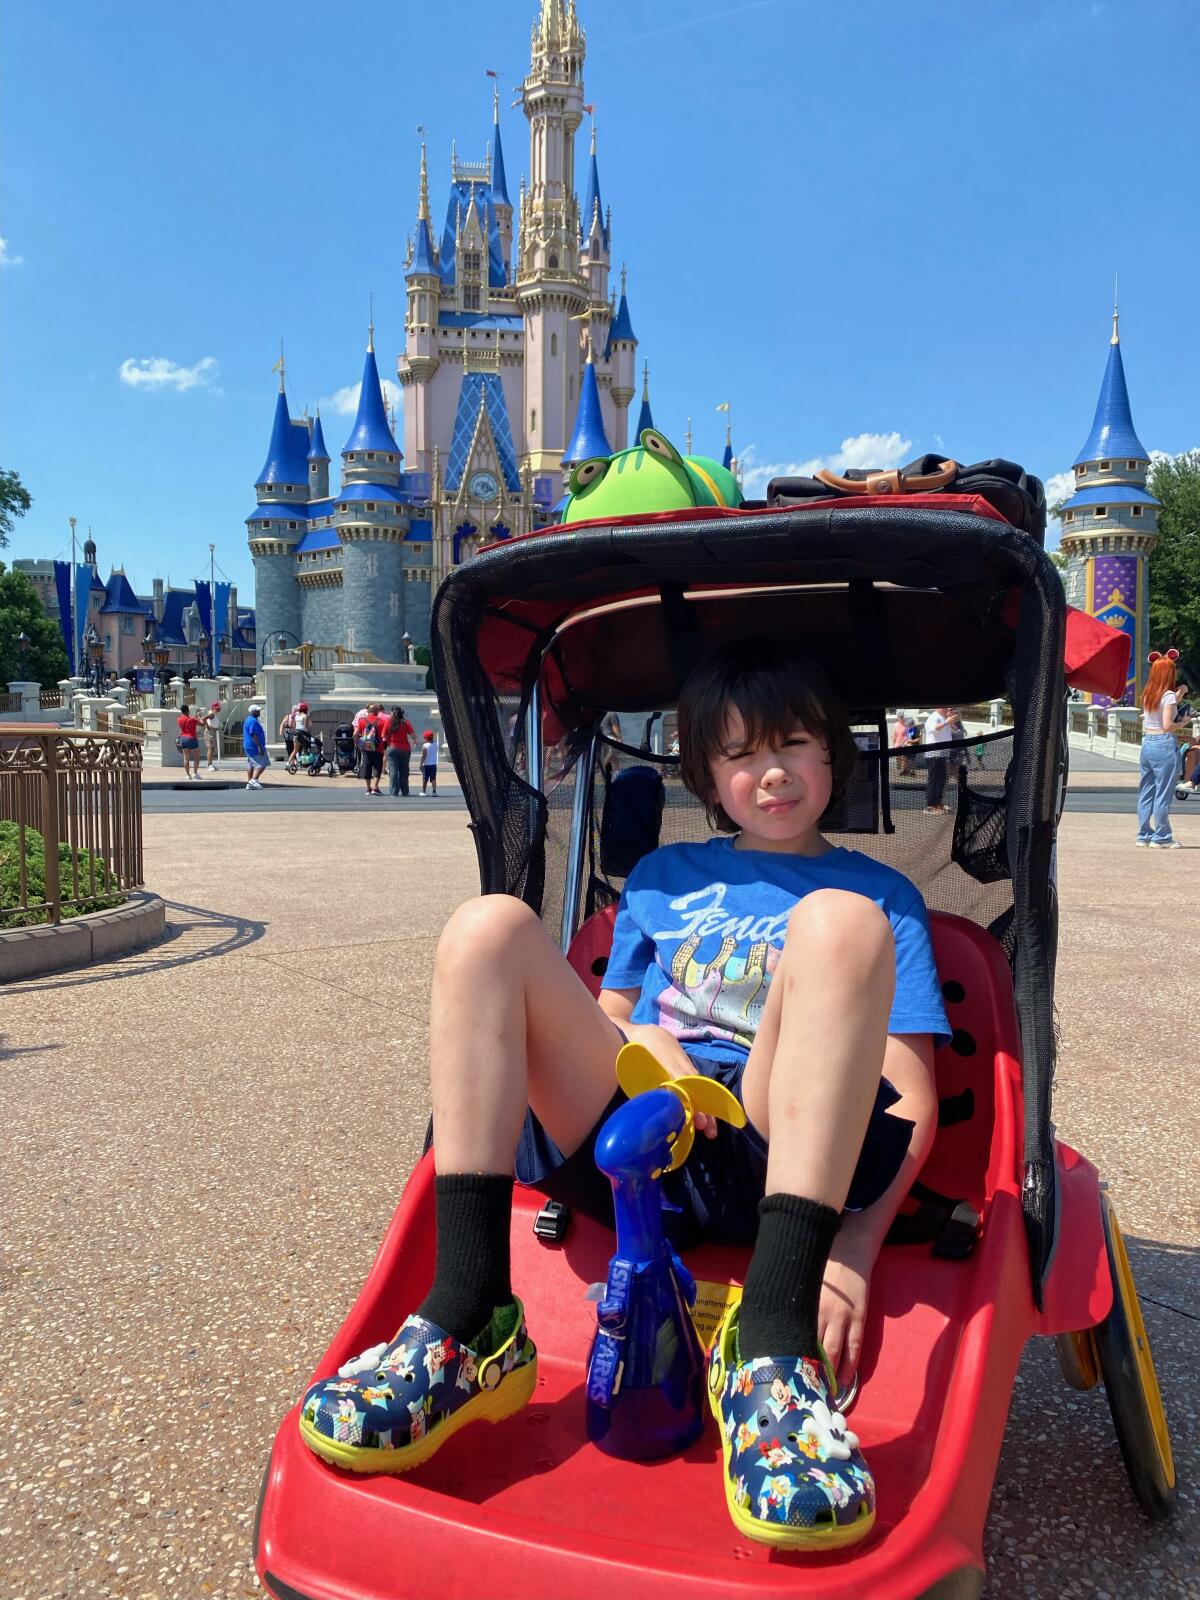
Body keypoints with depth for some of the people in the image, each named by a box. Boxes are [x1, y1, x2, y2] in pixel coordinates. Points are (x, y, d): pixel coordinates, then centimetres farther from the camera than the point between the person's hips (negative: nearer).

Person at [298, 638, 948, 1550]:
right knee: (489, 928, -16)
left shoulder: (878, 893, 17)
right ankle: (471, 1321, -25)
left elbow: (913, 1103, 7)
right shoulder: (662, 877, 26)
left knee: (840, 924, -26)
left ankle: (773, 1342, -37)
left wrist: (857, 1248, -11)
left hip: (780, 1156, -3)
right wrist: (639, 1039, -2)